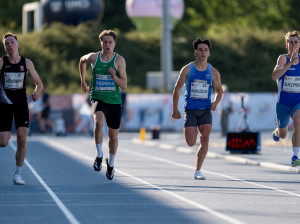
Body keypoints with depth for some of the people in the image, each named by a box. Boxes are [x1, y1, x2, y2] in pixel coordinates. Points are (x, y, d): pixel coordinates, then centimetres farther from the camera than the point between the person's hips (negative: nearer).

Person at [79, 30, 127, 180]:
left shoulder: (119, 60, -5)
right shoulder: (93, 57, -2)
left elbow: (124, 86, -6)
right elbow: (82, 60, 23)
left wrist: (114, 76, -25)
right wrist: (83, 81, 27)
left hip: (114, 101, 1)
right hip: (98, 99, -1)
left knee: (113, 135, 12)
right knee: (99, 121, -33)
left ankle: (111, 164, 36)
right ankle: (99, 156, -17)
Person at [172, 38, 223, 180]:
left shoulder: (213, 72, 4)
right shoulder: (187, 69, -1)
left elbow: (219, 90, 17)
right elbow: (177, 89, 6)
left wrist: (216, 103, -4)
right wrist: (175, 109, 5)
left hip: (205, 110, 1)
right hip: (190, 110, -1)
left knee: (205, 139, -13)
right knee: (191, 143, -8)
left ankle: (198, 171, -1)